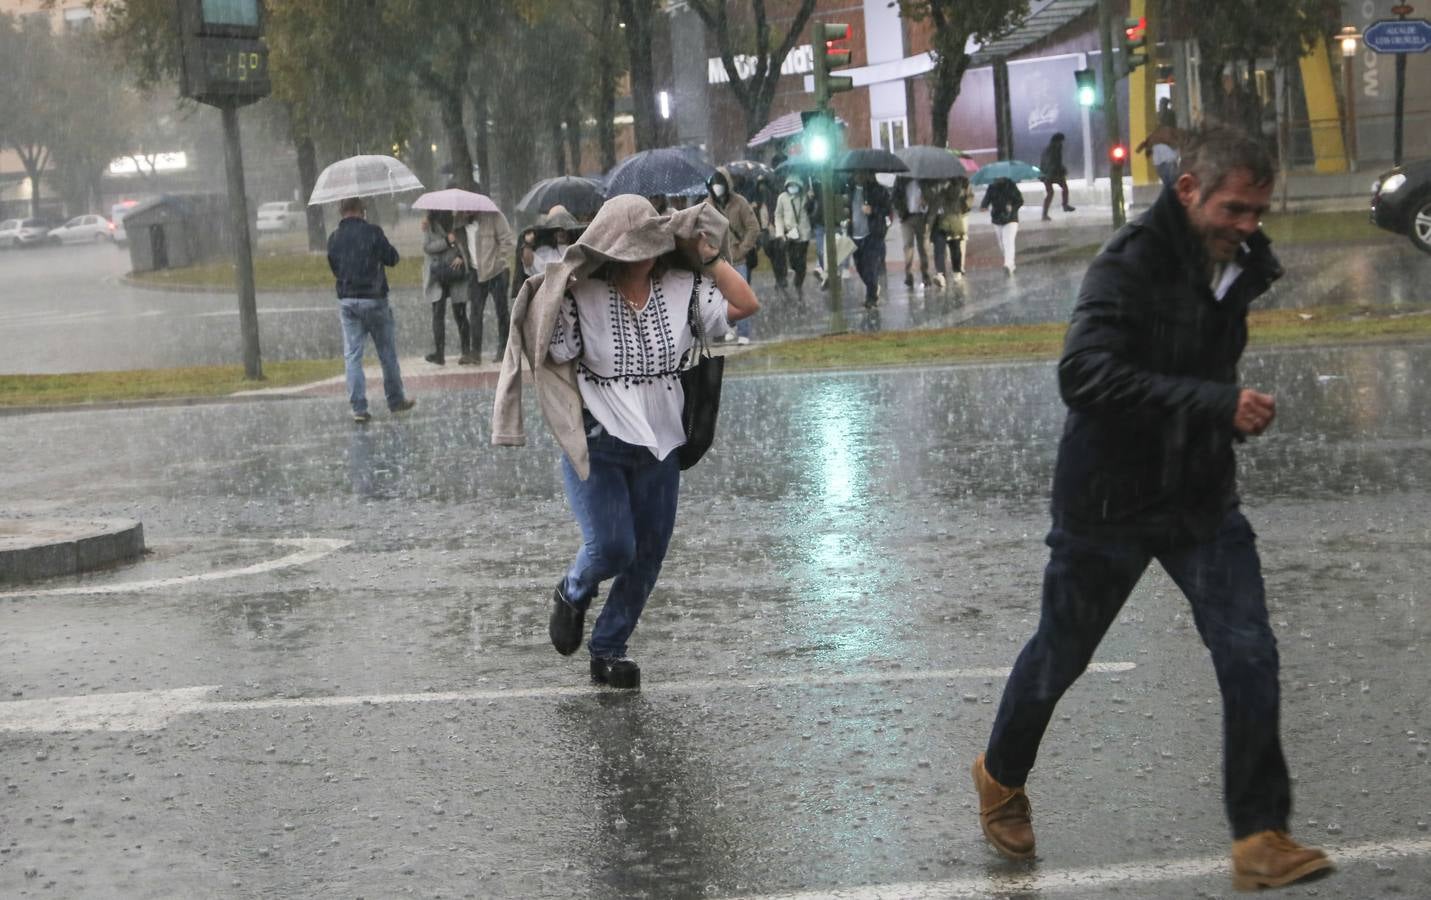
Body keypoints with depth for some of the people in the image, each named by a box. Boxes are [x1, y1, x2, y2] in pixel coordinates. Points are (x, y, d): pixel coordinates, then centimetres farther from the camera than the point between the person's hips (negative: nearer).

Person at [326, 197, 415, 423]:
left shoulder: (334, 238, 2)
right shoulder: (372, 232, -10)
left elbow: (334, 269, 11)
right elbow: (392, 259, -4)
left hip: (346, 301, 3)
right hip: (374, 299, -3)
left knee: (352, 354, 3)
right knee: (387, 353, 12)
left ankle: (359, 408, -3)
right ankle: (395, 400, 22)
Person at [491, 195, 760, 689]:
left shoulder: (682, 288, -2)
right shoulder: (581, 296, -11)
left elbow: (745, 304, -5)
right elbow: (549, 355, -13)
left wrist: (706, 257, -8)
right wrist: (545, 295, -23)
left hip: (659, 449, 4)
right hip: (595, 447, -4)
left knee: (647, 557, 8)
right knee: (612, 546, -17)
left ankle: (609, 650, 26)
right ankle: (572, 595, 19)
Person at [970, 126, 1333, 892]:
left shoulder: (1235, 263, 1)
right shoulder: (1129, 265, -22)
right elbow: (1085, 374, -37)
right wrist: (1217, 404, -39)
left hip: (1203, 497, 5)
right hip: (1111, 503, -5)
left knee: (1249, 657, -6)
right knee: (1060, 656, 13)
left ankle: (1259, 838, 2)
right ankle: (1002, 775, 40)